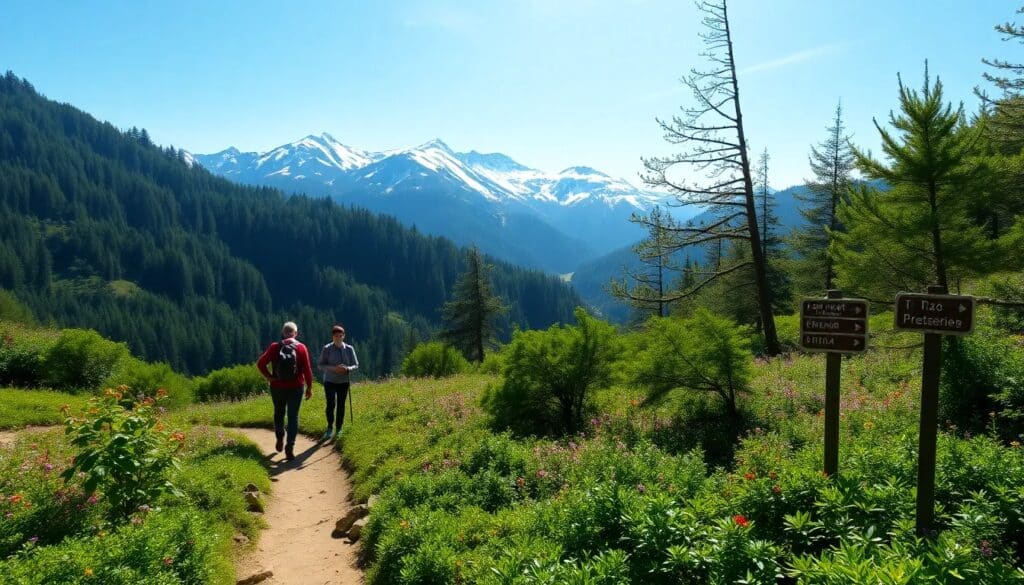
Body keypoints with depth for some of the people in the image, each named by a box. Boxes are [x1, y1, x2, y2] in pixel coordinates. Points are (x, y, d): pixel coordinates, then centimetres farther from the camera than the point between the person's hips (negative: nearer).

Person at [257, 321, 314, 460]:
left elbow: (260, 363, -12)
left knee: (279, 413, 24)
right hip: (296, 388, -1)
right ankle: (290, 448, -4)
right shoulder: (301, 348, -6)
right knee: (293, 416, 4)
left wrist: (269, 377, -3)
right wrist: (309, 387, -1)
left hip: (277, 387, 1)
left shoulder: (274, 347, -4)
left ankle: (280, 439, 28)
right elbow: (307, 369, -8)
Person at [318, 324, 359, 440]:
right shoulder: (327, 349, -6)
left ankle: (338, 430, 19)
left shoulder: (349, 349, -2)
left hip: (344, 382, 2)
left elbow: (355, 365, 2)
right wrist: (333, 368, -21)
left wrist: (347, 369, -20)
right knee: (331, 404, -17)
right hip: (330, 381, -2)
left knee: (341, 405, 6)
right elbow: (320, 365, -5)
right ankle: (330, 428, 1)